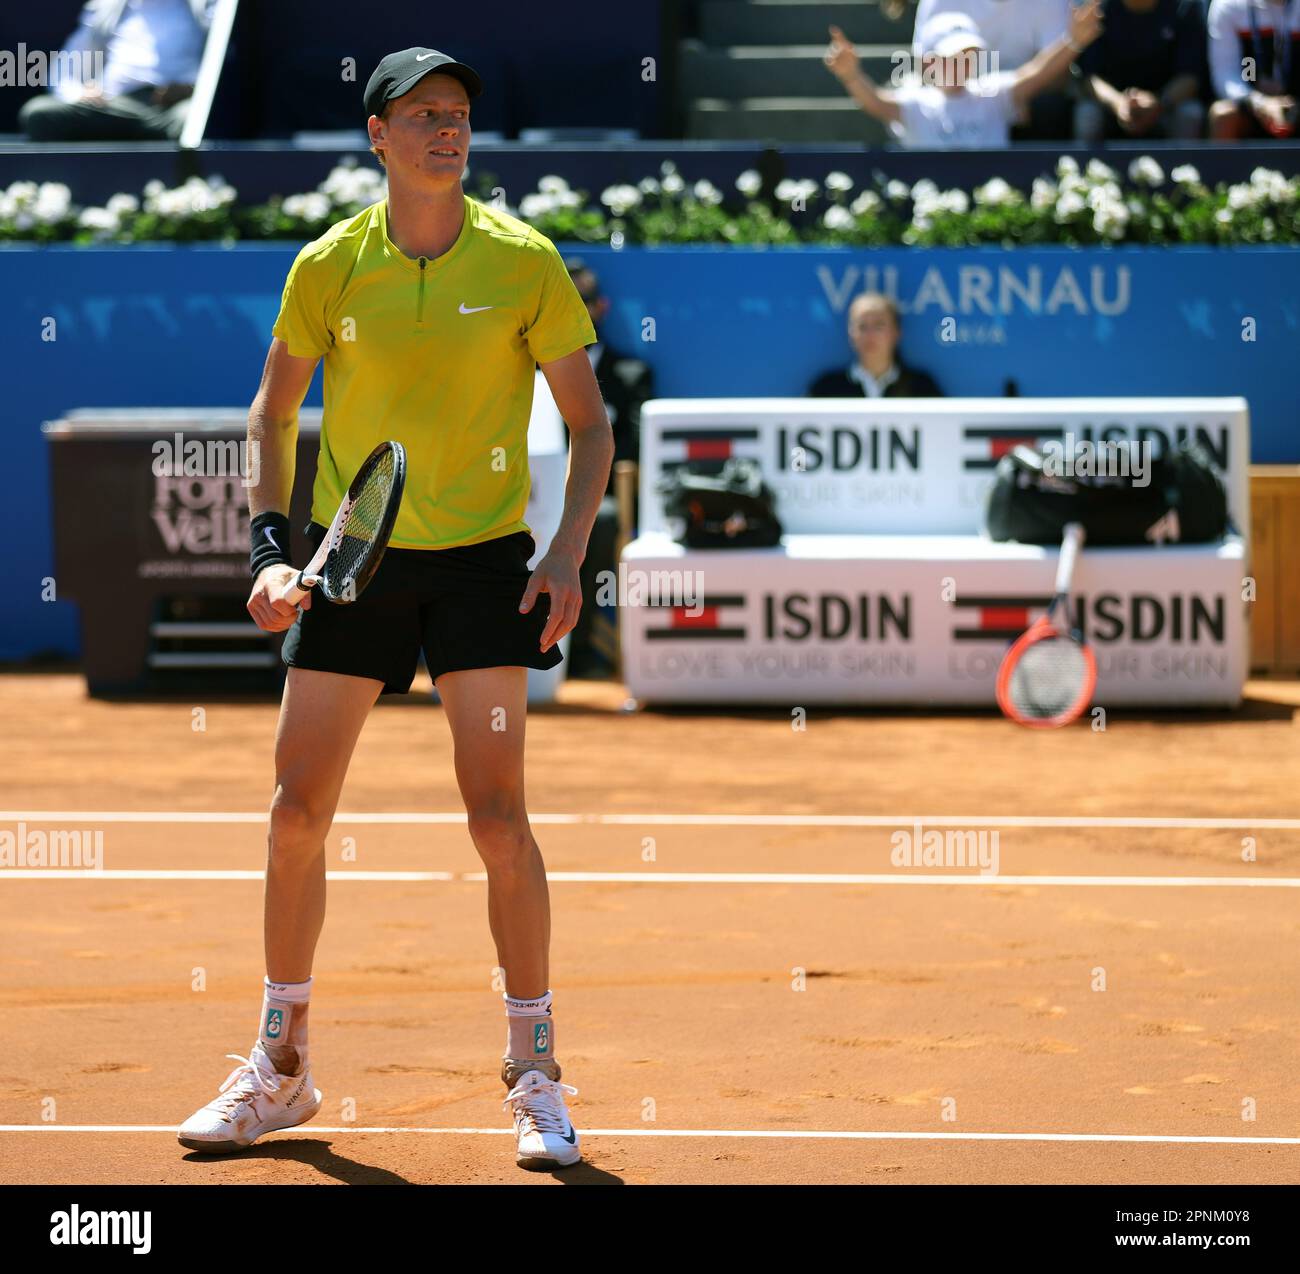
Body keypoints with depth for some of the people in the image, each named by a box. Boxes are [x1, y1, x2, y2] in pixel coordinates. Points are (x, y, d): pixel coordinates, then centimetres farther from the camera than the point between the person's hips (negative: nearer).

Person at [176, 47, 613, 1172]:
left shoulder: (524, 262, -4)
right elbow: (274, 413, 13)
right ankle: (281, 1068, 17)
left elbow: (590, 423, 2)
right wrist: (271, 547, 2)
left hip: (483, 560, -2)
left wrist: (567, 555, -10)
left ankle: (535, 1073, 4)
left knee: (496, 812, -9)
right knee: (298, 811, 2)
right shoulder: (329, 266, 0)